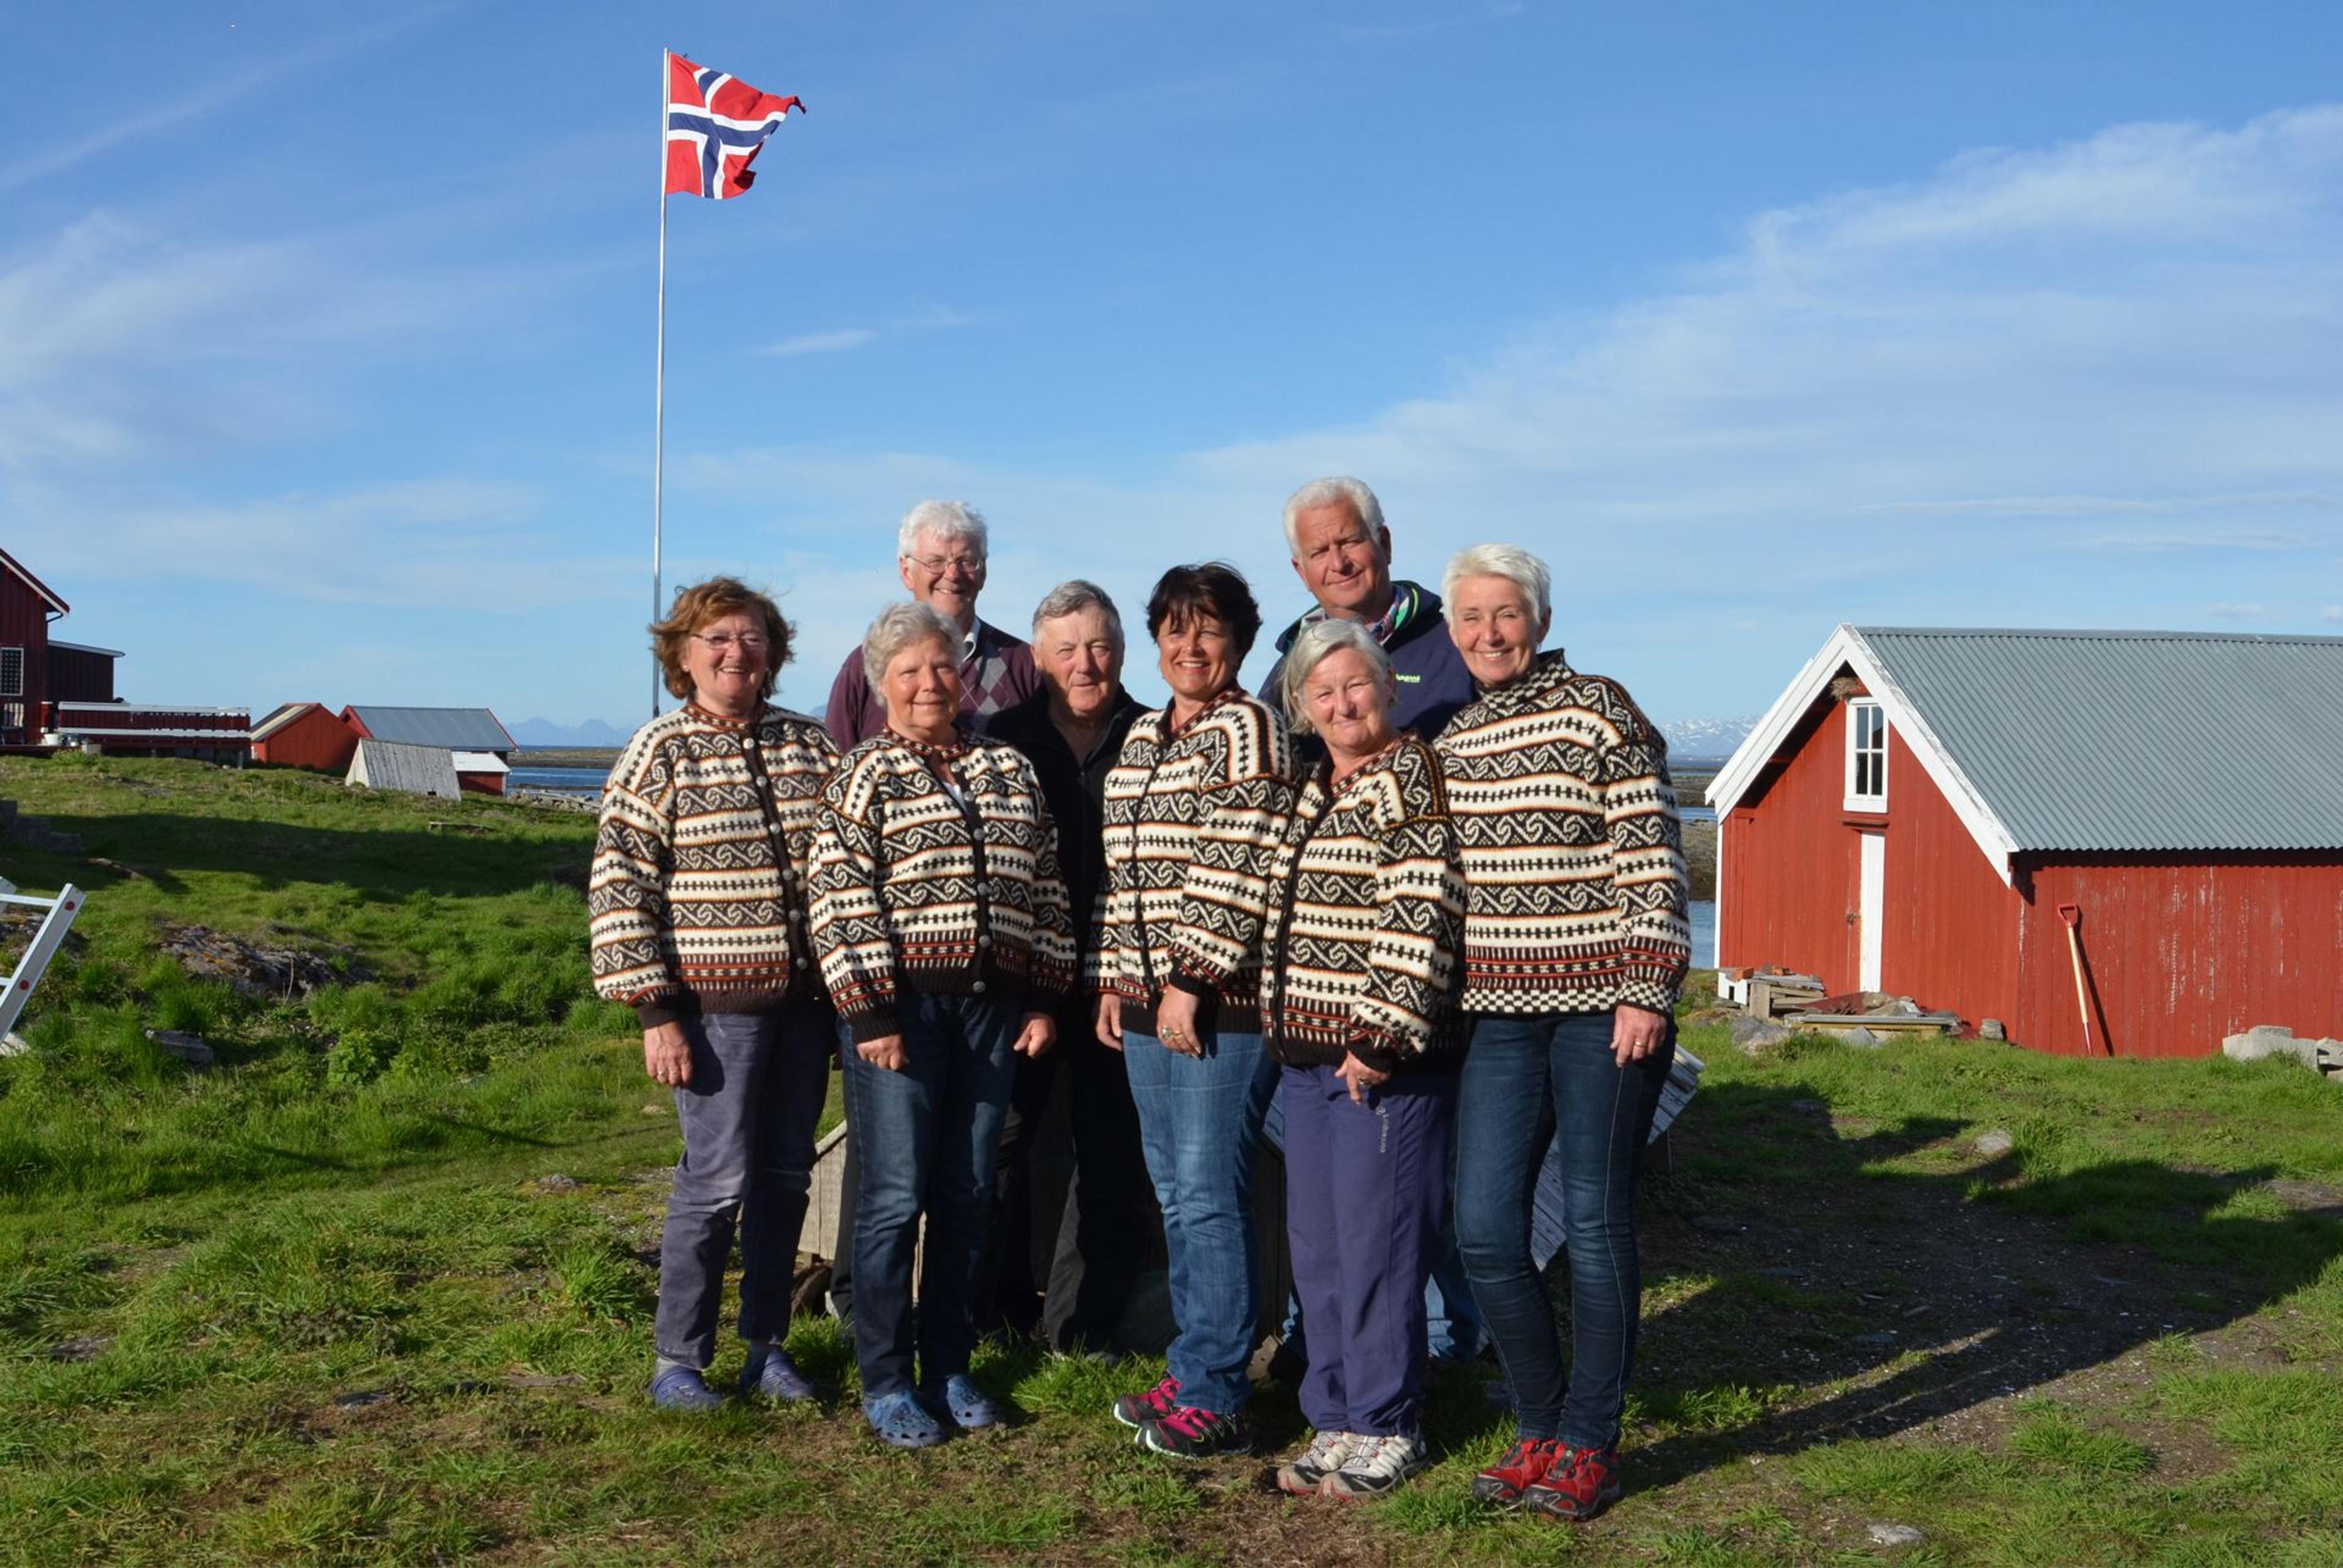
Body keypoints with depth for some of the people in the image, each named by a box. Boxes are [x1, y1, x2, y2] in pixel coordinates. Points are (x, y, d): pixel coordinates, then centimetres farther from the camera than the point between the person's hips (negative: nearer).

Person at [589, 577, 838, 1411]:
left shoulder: (808, 743, 9)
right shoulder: (660, 752, -3)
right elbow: (619, 886, -6)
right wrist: (656, 1012, -11)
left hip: (803, 997, 5)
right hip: (716, 999, -4)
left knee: (786, 1176, 10)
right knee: (718, 1179, -5)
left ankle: (767, 1345, 24)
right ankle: (678, 1360, 10)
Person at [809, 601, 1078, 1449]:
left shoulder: (1008, 769, 13)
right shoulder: (863, 776, -1)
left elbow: (1045, 890, 15)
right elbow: (841, 903, -8)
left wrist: (1044, 997, 9)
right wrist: (870, 1014, -13)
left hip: (992, 1006, 4)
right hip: (905, 1006, -4)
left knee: (968, 1197, 9)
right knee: (895, 1196, -2)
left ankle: (950, 1368, 21)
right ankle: (886, 1382, 9)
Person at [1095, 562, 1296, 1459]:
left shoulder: (1248, 732, -8)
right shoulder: (1141, 739, 18)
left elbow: (1241, 873, -15)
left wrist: (1192, 980, -17)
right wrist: (1114, 979, 16)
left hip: (1221, 1003, -8)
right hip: (1149, 1001, 8)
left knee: (1208, 1195, -5)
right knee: (1175, 1194, 13)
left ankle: (1216, 1397, 4)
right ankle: (1192, 1374, 23)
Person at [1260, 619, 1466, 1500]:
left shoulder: (1407, 775, -8)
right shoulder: (1313, 790, 17)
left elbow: (1419, 914, -16)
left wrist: (1382, 1035, -20)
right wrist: (1286, 1028, 20)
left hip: (1384, 1057, -8)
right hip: (1307, 1054, 8)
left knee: (1376, 1247, -3)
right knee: (1317, 1248, 12)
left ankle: (1387, 1432, 10)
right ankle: (1336, 1420, 22)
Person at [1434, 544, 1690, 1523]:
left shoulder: (1599, 710, -5)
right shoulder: (1451, 740, 12)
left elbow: (1651, 857, -9)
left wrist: (1647, 990, -14)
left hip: (1602, 1008, -5)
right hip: (1501, 1011, 5)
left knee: (1595, 1224, 2)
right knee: (1484, 1231, 1)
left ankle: (1590, 1444, 15)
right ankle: (1539, 1427, 19)